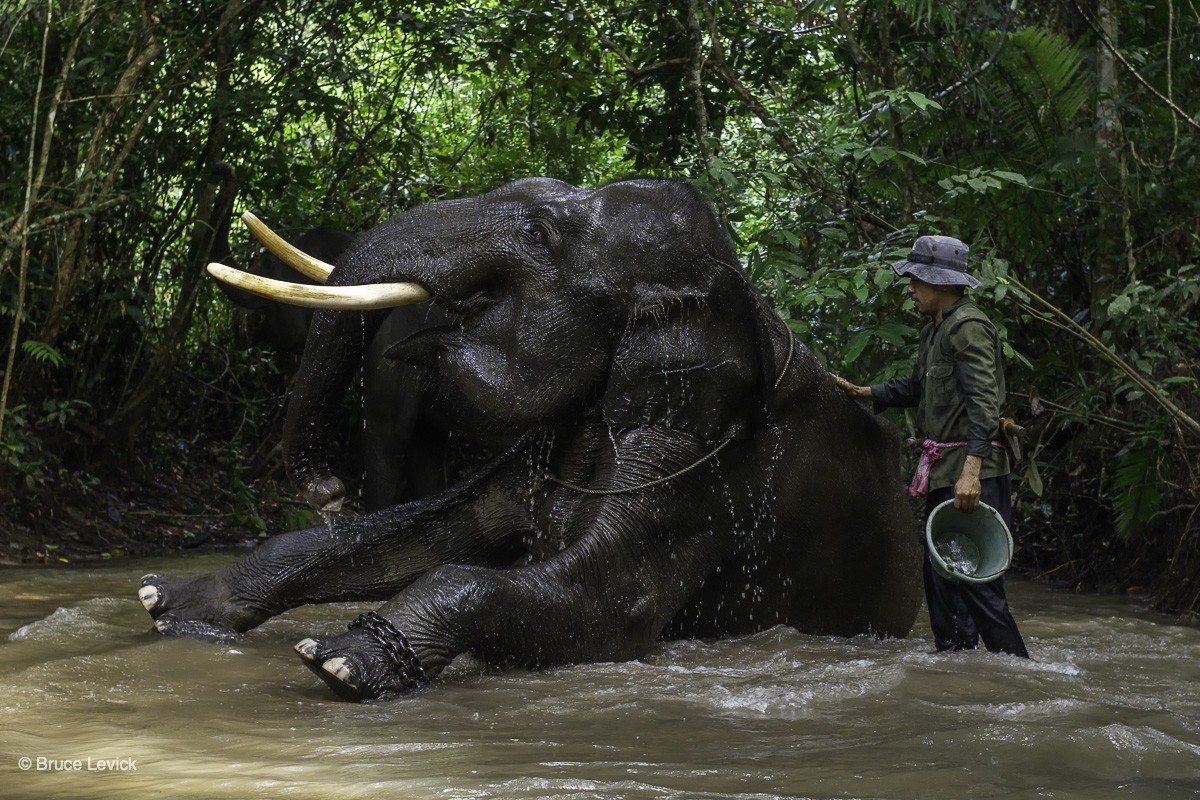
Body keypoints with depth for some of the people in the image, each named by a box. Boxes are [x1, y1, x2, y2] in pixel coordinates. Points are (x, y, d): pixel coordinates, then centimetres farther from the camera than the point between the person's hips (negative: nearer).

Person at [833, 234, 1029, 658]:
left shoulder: (968, 327, -13)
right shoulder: (935, 330, 18)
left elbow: (983, 402, -22)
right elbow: (917, 389, 34)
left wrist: (971, 470, -30)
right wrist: (862, 393, 36)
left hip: (973, 471, -10)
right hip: (943, 472, 10)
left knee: (975, 576, -12)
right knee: (939, 571, 13)